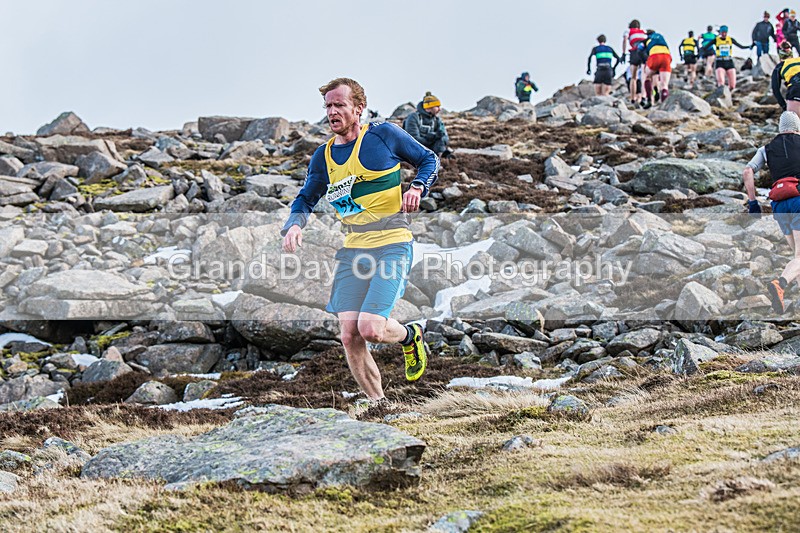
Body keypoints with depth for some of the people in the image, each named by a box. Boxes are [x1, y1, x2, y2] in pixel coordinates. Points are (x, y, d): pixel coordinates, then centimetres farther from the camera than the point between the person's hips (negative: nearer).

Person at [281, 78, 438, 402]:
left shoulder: (384, 135, -1)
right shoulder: (323, 156, 10)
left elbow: (429, 159, 10)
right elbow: (306, 199, 22)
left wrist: (418, 187, -10)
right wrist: (295, 224, 1)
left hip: (392, 246, -5)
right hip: (352, 250, 5)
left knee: (370, 329, -17)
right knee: (349, 336, -6)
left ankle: (410, 336, 18)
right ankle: (378, 405, 12)